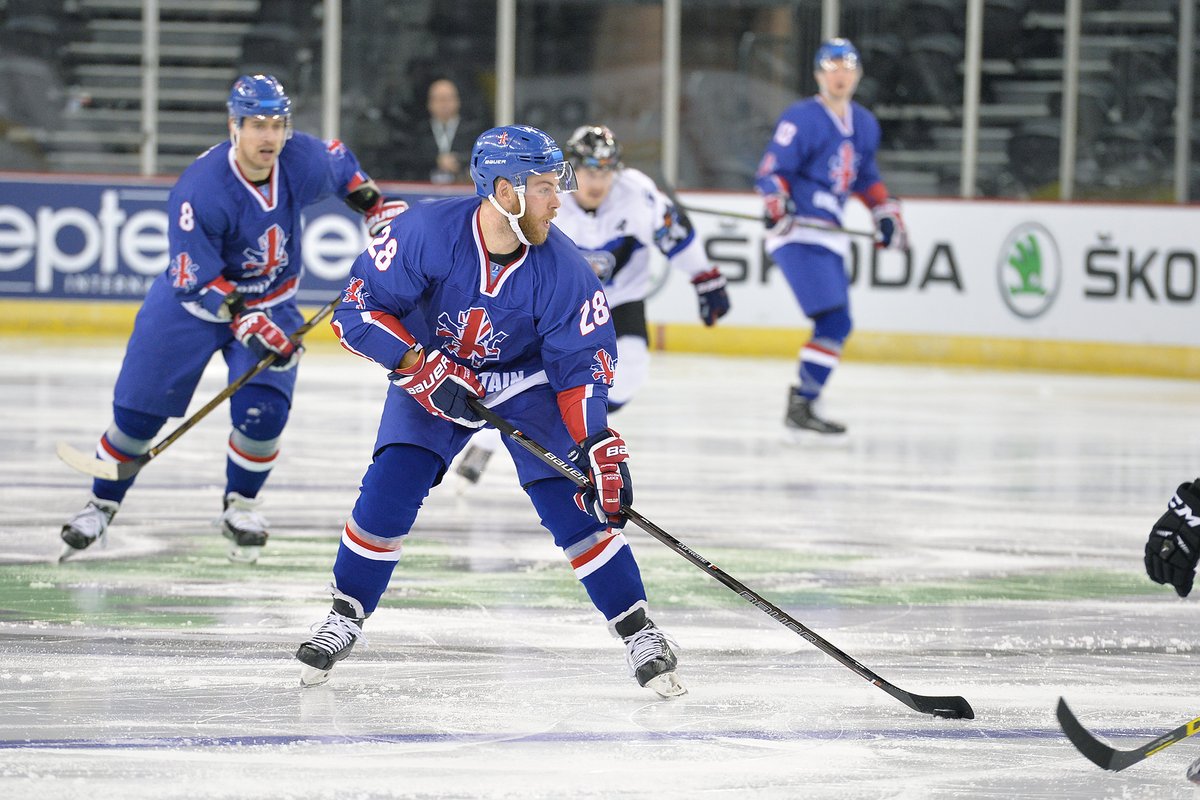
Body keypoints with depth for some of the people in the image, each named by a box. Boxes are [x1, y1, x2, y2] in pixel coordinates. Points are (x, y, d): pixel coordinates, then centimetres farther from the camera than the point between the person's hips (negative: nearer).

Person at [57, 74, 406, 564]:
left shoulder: (304, 160, -18)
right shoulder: (200, 189, -31)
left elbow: (341, 164, 9)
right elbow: (197, 281, -27)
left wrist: (377, 207, 4)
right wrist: (245, 323, -35)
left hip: (272, 302, 3)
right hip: (193, 299, -2)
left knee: (262, 410, -16)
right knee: (138, 408, 2)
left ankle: (240, 506, 9)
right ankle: (102, 505, 23)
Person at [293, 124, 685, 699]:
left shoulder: (560, 267, -24)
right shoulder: (427, 233, -29)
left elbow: (582, 361, -16)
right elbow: (357, 309, -23)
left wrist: (601, 448, -26)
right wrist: (422, 368, -32)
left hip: (526, 381, 0)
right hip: (430, 376, 0)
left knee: (572, 503, -12)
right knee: (390, 489, -15)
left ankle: (638, 632, -2)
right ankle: (344, 618, 4)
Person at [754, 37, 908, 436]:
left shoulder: (865, 124, 15)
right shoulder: (801, 119, -9)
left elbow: (865, 176, 29)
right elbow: (771, 171, -13)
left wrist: (886, 212, 19)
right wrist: (776, 204, -30)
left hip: (829, 237, 9)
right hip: (799, 235, -9)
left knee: (837, 325, 10)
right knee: (833, 320, -19)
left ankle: (802, 400, 19)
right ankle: (802, 404, -18)